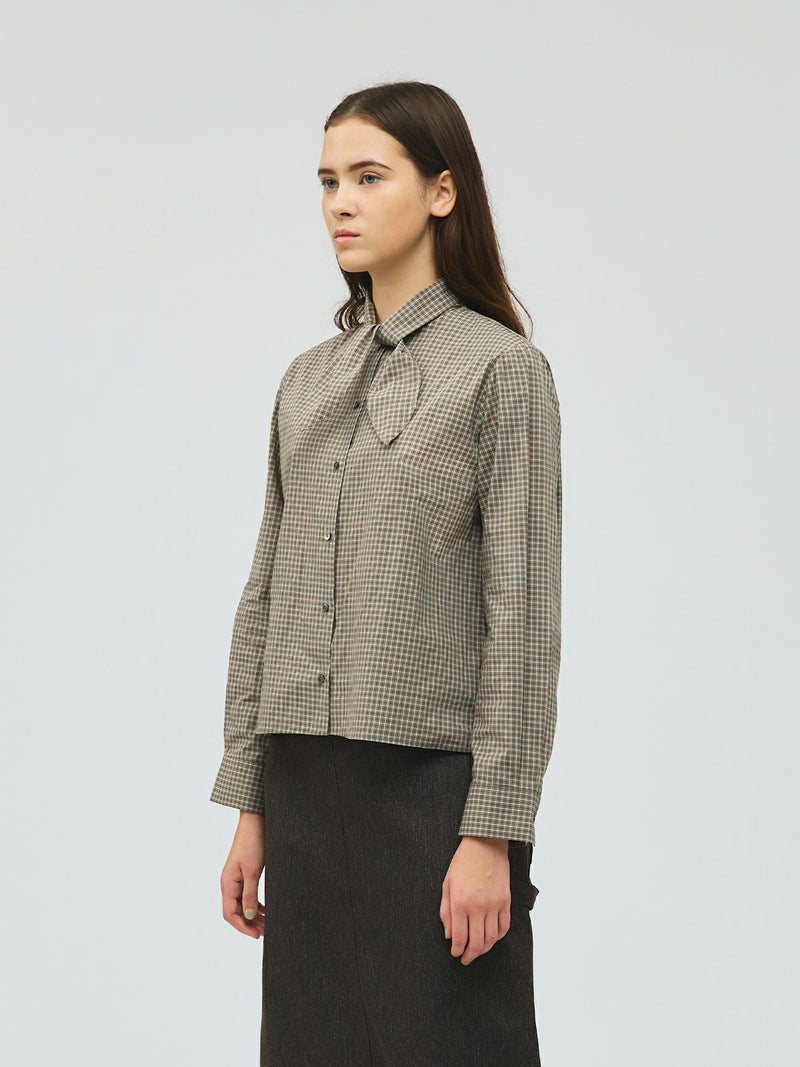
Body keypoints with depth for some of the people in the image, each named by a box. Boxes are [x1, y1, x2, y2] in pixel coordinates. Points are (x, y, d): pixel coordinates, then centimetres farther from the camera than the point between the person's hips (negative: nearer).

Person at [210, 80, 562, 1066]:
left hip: (435, 777, -5)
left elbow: (521, 613, -10)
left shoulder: (501, 368, -5)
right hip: (311, 789, 6)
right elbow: (266, 595, 13)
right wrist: (250, 807, 10)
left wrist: (492, 833, -14)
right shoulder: (308, 381, 12)